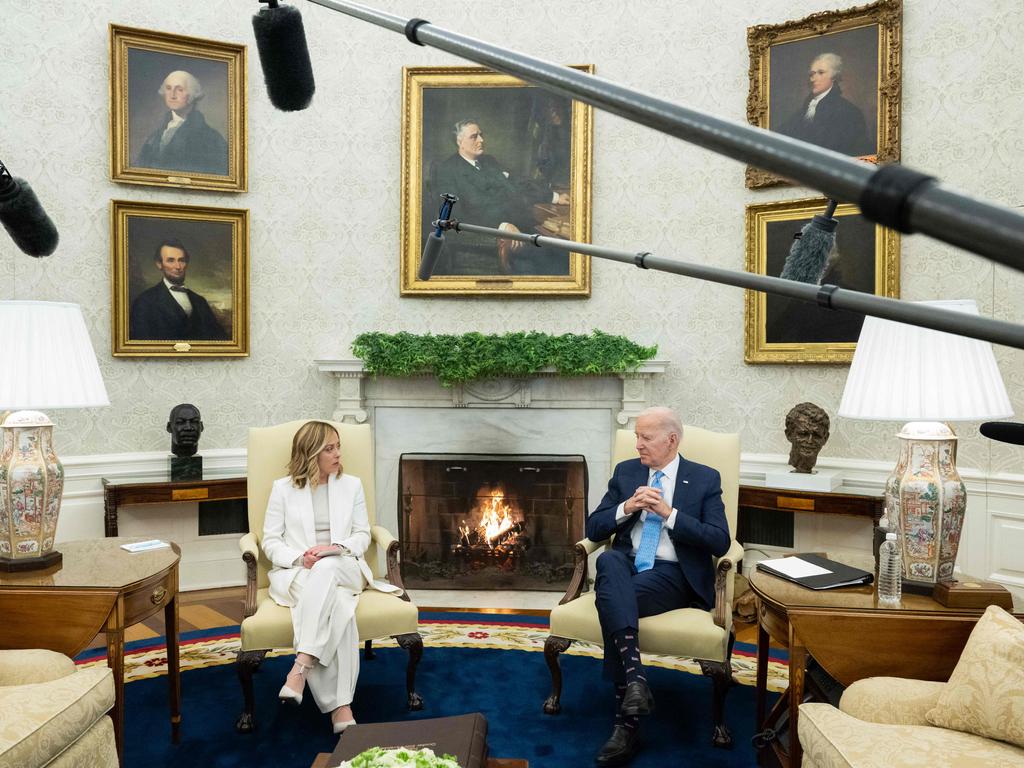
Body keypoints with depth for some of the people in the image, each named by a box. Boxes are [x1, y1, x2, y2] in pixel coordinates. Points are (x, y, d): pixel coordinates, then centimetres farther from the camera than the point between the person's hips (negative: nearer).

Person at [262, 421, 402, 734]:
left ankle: (301, 667, -43)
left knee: (326, 569, -39)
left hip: (342, 569, 1)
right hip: (296, 574, -1)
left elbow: (362, 535, 10)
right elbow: (271, 541, 5)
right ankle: (340, 707, -37)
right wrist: (299, 559, -16)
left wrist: (335, 548, -12)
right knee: (337, 607, -36)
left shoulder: (351, 485, 14)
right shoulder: (283, 488, 9)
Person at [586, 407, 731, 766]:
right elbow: (593, 528, 10)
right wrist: (626, 508, -10)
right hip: (627, 565, 3)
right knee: (608, 559, -35)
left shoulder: (705, 478, 4)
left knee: (612, 598, -32)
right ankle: (635, 676, -43)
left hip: (674, 573, -3)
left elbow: (720, 542, -6)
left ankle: (626, 724, -25)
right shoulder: (626, 471, 14)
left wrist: (669, 513, -15)